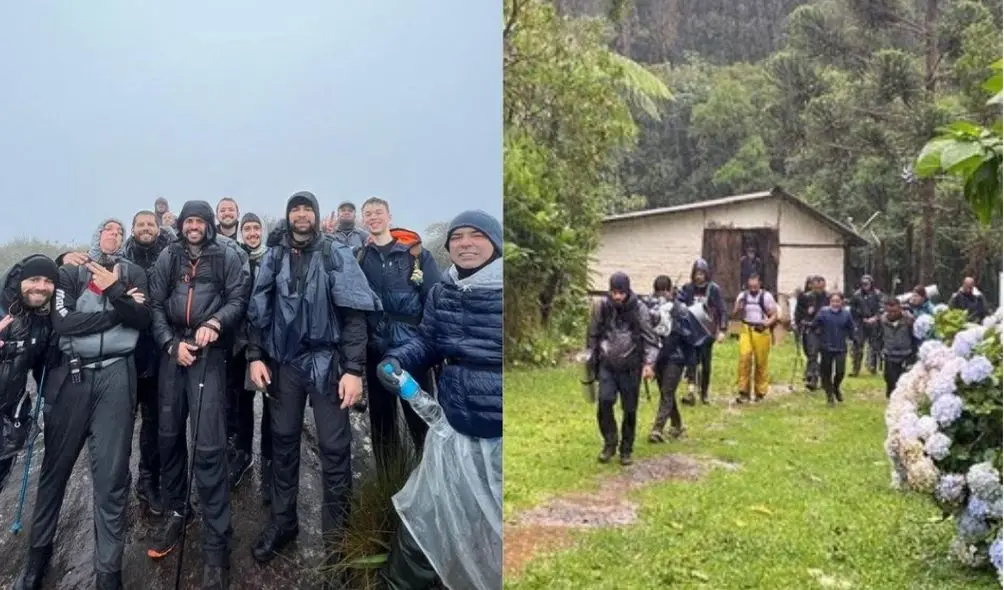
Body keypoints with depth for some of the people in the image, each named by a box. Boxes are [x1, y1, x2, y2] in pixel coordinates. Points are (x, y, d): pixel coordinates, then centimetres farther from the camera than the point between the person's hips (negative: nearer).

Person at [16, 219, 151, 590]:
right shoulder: (70, 272, 9)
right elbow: (62, 322, -6)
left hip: (115, 376, 0)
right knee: (55, 466, 10)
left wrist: (114, 289, -14)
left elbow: (143, 319, -2)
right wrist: (118, 311, -7)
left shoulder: (133, 273, 12)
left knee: (111, 474, -1)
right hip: (70, 374, 1)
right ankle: (39, 550, 28)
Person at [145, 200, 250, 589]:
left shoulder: (228, 257, 3)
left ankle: (216, 545, -5)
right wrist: (171, 343, -6)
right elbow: (155, 305, 8)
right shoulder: (167, 258, 12)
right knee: (169, 434, 13)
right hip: (173, 351, 4)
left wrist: (215, 322, -22)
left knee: (209, 446, -10)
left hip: (209, 354, -4)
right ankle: (175, 512, 34)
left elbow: (238, 299, -3)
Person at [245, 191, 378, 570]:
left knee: (333, 448, 0)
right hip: (284, 362, 3)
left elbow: (354, 315, -6)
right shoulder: (273, 259, 9)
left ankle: (337, 532, 12)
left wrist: (354, 369, -14)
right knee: (283, 441, 12)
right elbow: (258, 311, 10)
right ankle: (282, 521, 27)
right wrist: (255, 356, -2)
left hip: (326, 362, -3)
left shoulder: (337, 256, -1)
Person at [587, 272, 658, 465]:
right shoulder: (604, 307, -1)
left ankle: (626, 450, 21)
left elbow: (650, 338, -8)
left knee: (630, 410, 5)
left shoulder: (639, 309, -8)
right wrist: (592, 358, 16)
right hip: (607, 365, 2)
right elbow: (594, 333, 13)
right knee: (605, 401, -14)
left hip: (631, 367, -1)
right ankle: (609, 443, 5)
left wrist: (649, 363, -18)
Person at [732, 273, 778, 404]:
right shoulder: (742, 296, 8)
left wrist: (765, 324, -18)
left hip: (761, 331, -2)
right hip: (746, 330, 2)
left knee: (761, 363, 2)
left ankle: (760, 392, 15)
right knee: (744, 358, -13)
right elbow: (735, 315, 11)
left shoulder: (766, 296, -1)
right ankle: (743, 391, -9)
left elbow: (774, 315, 0)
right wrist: (739, 308, -10)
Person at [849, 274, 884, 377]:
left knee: (874, 347, 7)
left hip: (874, 324, -1)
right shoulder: (856, 295, 4)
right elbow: (853, 310, 9)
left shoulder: (877, 294, -1)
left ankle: (872, 368, 18)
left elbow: (881, 308, -7)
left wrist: (875, 318, -18)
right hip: (860, 324, 1)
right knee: (857, 347, -3)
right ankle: (855, 369, 2)